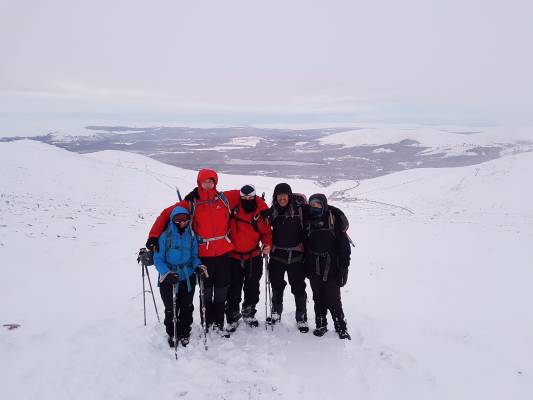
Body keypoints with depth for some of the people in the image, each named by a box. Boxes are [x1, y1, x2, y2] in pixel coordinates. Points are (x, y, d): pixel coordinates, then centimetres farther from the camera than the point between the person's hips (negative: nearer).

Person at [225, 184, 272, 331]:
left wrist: (267, 244, -17)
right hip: (234, 256, -1)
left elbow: (266, 232, -1)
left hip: (254, 257, 2)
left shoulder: (261, 212, -8)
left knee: (252, 288, 15)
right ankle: (232, 317, 22)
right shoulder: (233, 207, -10)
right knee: (234, 289, 4)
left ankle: (248, 313, 37)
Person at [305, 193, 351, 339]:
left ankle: (341, 327, 17)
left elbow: (344, 246, -8)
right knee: (318, 298, 13)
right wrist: (306, 267, 13)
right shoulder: (309, 220, 4)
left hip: (331, 268, -4)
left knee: (333, 299, -1)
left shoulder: (335, 219, -9)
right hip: (314, 268, 4)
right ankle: (321, 325, 27)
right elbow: (305, 245, 14)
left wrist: (343, 268, -11)